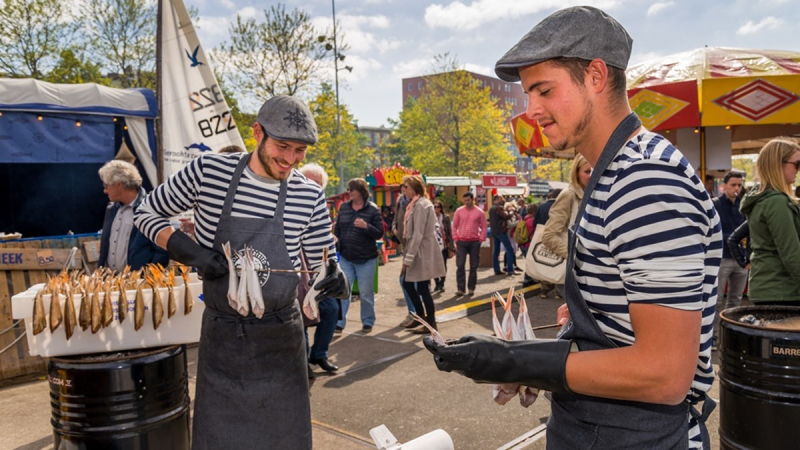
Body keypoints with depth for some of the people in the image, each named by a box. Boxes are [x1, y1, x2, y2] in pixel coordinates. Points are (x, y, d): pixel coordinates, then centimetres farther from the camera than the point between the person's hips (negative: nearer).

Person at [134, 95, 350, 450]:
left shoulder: (310, 196, -6)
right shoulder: (207, 172, -10)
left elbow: (323, 267, 4)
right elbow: (146, 213, 3)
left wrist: (337, 282, -20)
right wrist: (187, 250, -14)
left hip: (280, 338, 1)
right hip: (221, 336, 0)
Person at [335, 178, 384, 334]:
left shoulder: (373, 209, -7)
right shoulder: (343, 207, 6)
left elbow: (379, 233, -9)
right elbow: (337, 229, 14)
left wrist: (366, 226, -25)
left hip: (366, 259, -3)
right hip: (345, 258, 3)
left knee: (366, 293, 7)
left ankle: (368, 322, 23)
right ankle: (339, 322, 11)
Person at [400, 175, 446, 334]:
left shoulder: (420, 205, -15)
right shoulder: (416, 204, 16)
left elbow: (418, 234, -21)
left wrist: (408, 258, -21)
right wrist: (407, 255, 15)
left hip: (422, 252, -10)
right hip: (418, 252, 10)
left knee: (422, 288, -1)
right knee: (408, 283, 14)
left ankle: (431, 324, 12)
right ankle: (422, 317, 26)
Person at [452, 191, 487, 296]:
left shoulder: (479, 212, 1)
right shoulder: (459, 211, 3)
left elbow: (483, 227, 4)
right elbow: (454, 226, 6)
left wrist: (481, 240, -4)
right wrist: (455, 239, -1)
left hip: (475, 242, 0)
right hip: (461, 242, 0)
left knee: (473, 266, 5)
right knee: (460, 265, -4)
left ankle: (471, 288, 14)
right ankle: (460, 288, 0)